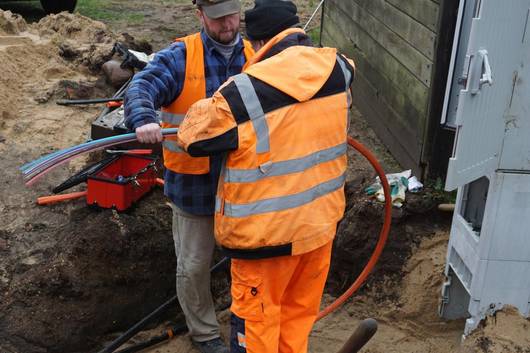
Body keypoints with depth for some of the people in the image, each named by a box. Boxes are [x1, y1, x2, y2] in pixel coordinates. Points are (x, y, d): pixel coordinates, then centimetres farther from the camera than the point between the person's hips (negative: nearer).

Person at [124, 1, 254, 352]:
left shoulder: (256, 57, 1)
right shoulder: (179, 57, -10)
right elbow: (141, 88, -22)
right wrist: (144, 119, -43)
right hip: (193, 182, -3)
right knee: (194, 266, 11)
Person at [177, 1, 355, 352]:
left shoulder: (242, 93, -23)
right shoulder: (338, 69, -7)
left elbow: (194, 138, -7)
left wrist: (209, 104, 10)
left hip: (268, 231, -5)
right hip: (322, 219, 5)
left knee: (257, 315, 15)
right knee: (301, 310, 24)